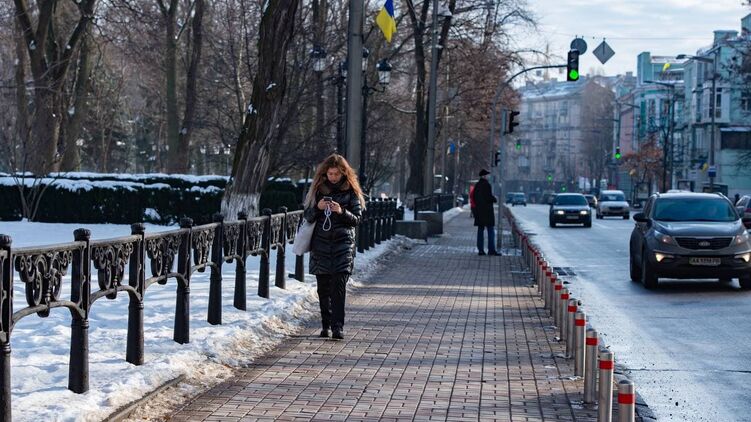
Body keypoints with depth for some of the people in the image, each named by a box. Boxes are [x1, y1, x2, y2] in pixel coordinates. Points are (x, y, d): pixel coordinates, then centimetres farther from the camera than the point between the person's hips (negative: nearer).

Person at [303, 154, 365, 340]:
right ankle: (326, 324, 15)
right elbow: (307, 216, 7)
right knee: (323, 286, 5)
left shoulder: (351, 191, 3)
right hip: (321, 243, 2)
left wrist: (342, 211, -16)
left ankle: (337, 327, -15)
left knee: (339, 286, -12)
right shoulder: (318, 189, 7)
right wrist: (317, 208, -13)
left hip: (343, 243, -2)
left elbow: (357, 219, 2)